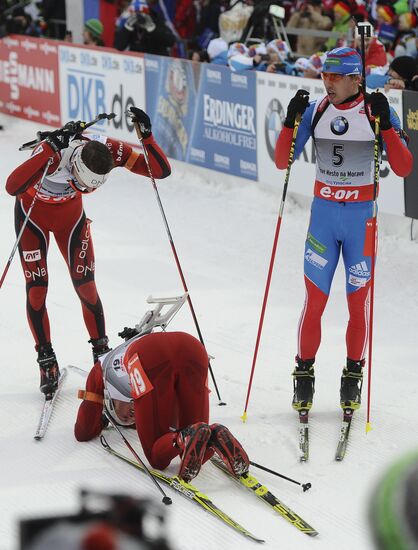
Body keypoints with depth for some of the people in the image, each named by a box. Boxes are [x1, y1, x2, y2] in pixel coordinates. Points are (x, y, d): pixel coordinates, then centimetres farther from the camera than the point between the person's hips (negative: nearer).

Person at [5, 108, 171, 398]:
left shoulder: (110, 150, -30)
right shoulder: (53, 153, -41)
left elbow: (161, 170, -27)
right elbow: (13, 187, -55)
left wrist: (147, 135, -43)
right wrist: (49, 150, -62)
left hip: (71, 213, 3)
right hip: (33, 215, -3)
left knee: (86, 285, -1)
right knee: (36, 289, -3)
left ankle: (102, 352, 14)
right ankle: (47, 361, 10)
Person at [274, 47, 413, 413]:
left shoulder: (378, 111, -6)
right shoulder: (315, 111, 1)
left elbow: (404, 169, -13)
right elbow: (282, 162, 2)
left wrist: (385, 124, -23)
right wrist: (291, 121, -12)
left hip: (363, 216, -1)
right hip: (323, 212, 2)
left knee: (359, 301, 2)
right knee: (314, 301, -2)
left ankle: (353, 375, 19)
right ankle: (305, 374, 12)